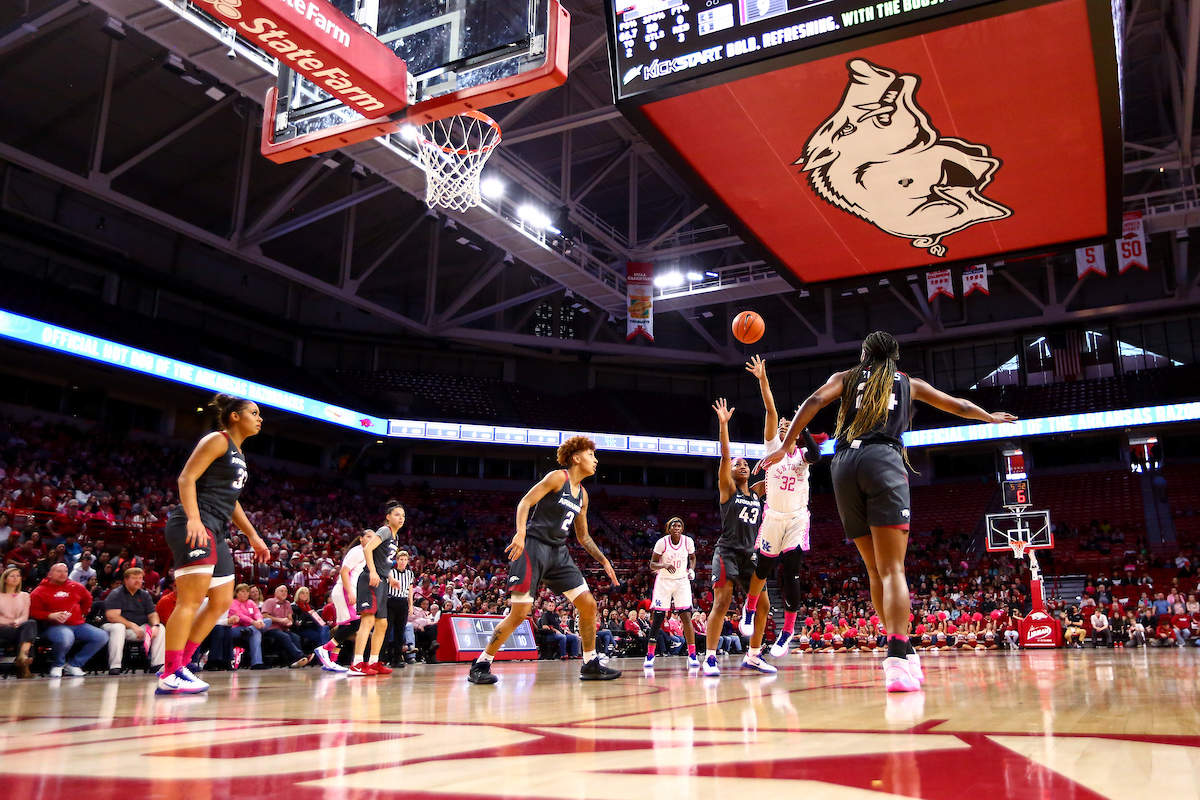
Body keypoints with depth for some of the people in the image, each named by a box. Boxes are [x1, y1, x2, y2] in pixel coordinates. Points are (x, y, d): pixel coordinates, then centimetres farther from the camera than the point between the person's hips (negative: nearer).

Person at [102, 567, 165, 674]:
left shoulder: (144, 595, 11)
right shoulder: (115, 594, -7)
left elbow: (152, 614, 7)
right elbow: (111, 616, -19)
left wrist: (155, 625, -17)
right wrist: (132, 625, -27)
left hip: (139, 628, 5)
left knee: (161, 628, -15)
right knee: (118, 627, -39)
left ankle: (157, 665, -17)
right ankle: (114, 667, -37)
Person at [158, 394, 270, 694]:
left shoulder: (238, 454, 24)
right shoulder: (217, 440, -3)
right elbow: (186, 478, -14)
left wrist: (253, 536, 25)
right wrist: (193, 518, -27)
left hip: (216, 532, 10)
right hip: (193, 527, -10)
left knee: (221, 602, 10)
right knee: (192, 599, -15)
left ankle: (178, 666, 13)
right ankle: (170, 676, -13)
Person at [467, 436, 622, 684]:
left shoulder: (582, 495, 16)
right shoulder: (558, 477, -6)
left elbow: (583, 536, 25)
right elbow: (525, 503, -13)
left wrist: (604, 561, 19)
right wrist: (520, 533, -29)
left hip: (558, 552, 8)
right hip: (533, 546, -8)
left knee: (588, 604, 3)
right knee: (520, 611, -12)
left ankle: (591, 664, 16)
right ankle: (481, 665, 0)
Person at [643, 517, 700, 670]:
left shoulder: (688, 541, -8)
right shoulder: (662, 542, -14)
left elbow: (692, 557, 13)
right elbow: (652, 564, -10)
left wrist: (691, 570, -6)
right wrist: (664, 565, -29)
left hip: (682, 581, 1)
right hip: (664, 582, -1)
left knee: (686, 616, -12)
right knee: (658, 618, -2)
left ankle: (692, 655, -8)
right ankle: (650, 655, 9)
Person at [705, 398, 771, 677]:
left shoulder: (756, 492, 14)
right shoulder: (728, 489, 0)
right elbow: (725, 456, -13)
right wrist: (723, 424, -23)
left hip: (749, 555, 6)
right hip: (727, 552, -6)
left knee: (763, 605, 4)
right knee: (722, 602, -16)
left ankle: (752, 656, 16)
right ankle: (710, 658, -12)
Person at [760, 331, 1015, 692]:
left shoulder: (846, 377, 23)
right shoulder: (909, 384, 25)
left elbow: (814, 401, 4)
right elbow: (959, 406, 38)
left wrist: (784, 446, 3)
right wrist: (991, 417, 57)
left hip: (845, 464, 2)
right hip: (883, 460, -2)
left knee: (875, 570, 13)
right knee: (891, 569, -13)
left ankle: (903, 652, 16)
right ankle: (897, 658, -30)